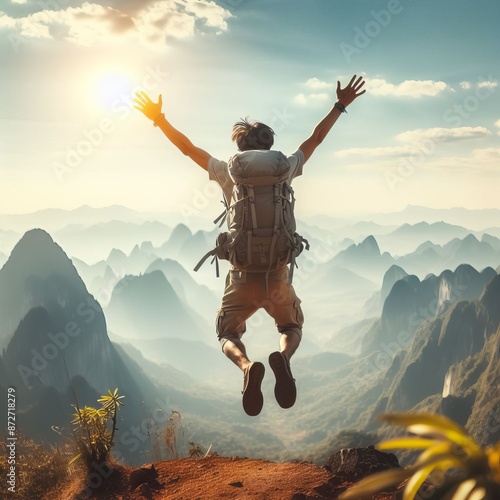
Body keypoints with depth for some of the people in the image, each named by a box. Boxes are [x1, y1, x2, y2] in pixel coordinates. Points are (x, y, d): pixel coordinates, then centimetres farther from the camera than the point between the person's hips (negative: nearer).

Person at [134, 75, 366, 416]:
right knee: (292, 327, 26)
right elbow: (315, 139, 12)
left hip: (241, 277, -1)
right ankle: (283, 358, -14)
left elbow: (187, 147, 4)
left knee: (228, 335, 20)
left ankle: (247, 366, -19)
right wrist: (340, 106, 23)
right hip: (277, 276, 1)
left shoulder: (229, 174, -2)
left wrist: (159, 118, 14)